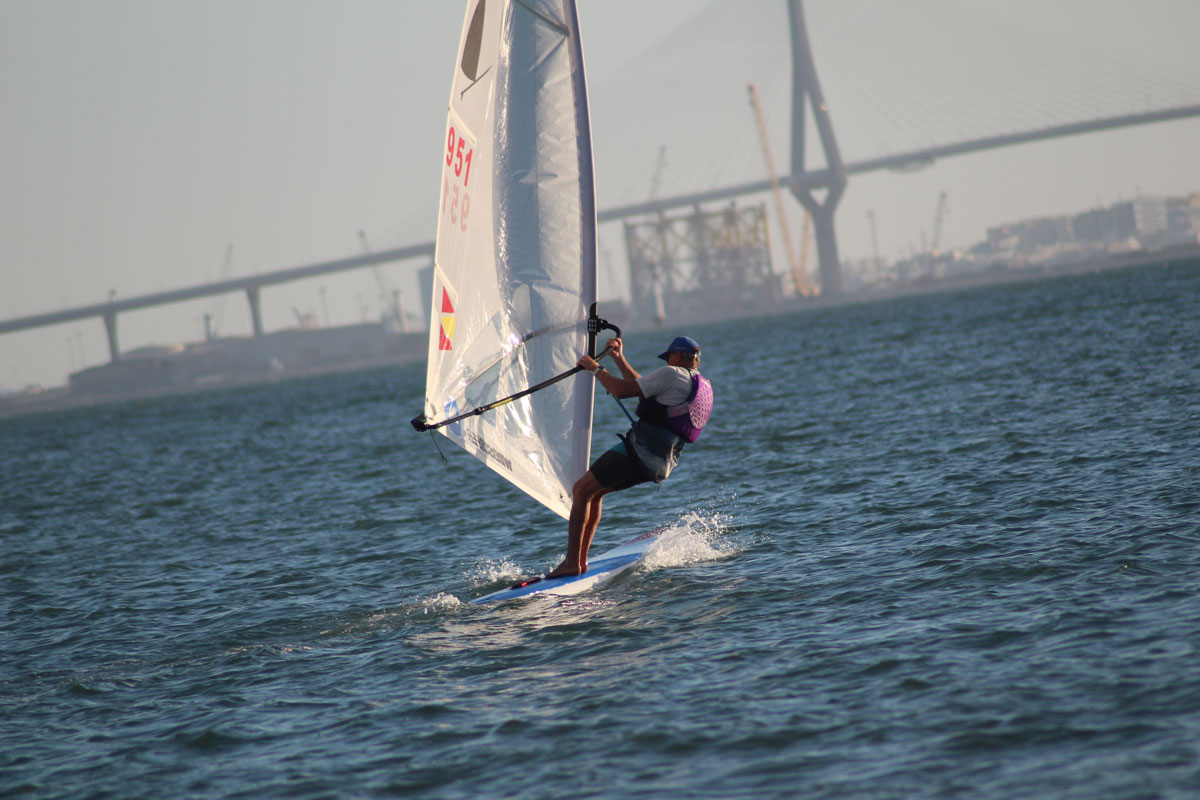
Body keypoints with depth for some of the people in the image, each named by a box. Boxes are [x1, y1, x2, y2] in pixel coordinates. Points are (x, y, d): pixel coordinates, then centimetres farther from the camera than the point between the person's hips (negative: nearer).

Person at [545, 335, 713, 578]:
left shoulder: (672, 375, -9)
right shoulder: (702, 386, 20)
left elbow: (621, 390, -10)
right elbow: (642, 386, 29)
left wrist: (596, 369, 5)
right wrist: (619, 359, 31)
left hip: (641, 448, -9)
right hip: (662, 464, 9)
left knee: (582, 490, -5)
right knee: (594, 492, 20)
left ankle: (572, 562, -11)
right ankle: (581, 560, 16)